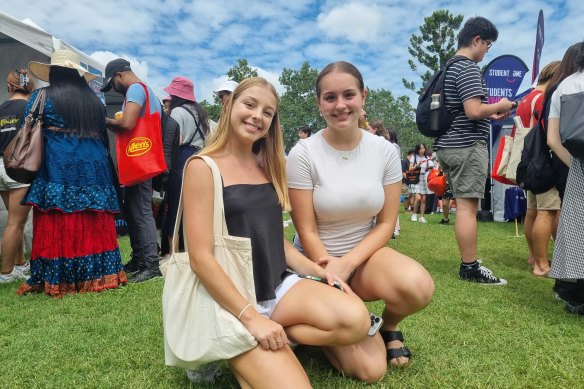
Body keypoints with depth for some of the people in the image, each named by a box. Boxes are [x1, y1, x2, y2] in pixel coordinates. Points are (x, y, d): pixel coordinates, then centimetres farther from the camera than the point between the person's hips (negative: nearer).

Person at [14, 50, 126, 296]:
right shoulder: (94, 99, 13)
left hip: (57, 168, -4)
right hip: (93, 167, 4)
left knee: (56, 226, 0)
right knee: (94, 224, 8)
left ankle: (57, 279, 4)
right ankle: (98, 275, 14)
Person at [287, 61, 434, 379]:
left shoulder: (385, 151, -4)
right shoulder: (303, 154, -14)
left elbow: (386, 223, -4)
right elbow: (306, 232, -12)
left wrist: (347, 264, -17)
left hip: (364, 255, 3)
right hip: (319, 262, -3)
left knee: (418, 287, -31)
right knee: (369, 367, -15)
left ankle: (389, 326, 6)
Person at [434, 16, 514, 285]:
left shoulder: (449, 67, 20)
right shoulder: (468, 68, -11)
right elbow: (473, 111, -21)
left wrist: (490, 115, 21)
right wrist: (500, 107, -3)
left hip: (449, 144, 10)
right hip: (467, 145, -10)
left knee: (464, 205, 13)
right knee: (467, 206, -7)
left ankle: (468, 261, 21)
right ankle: (470, 268, -1)